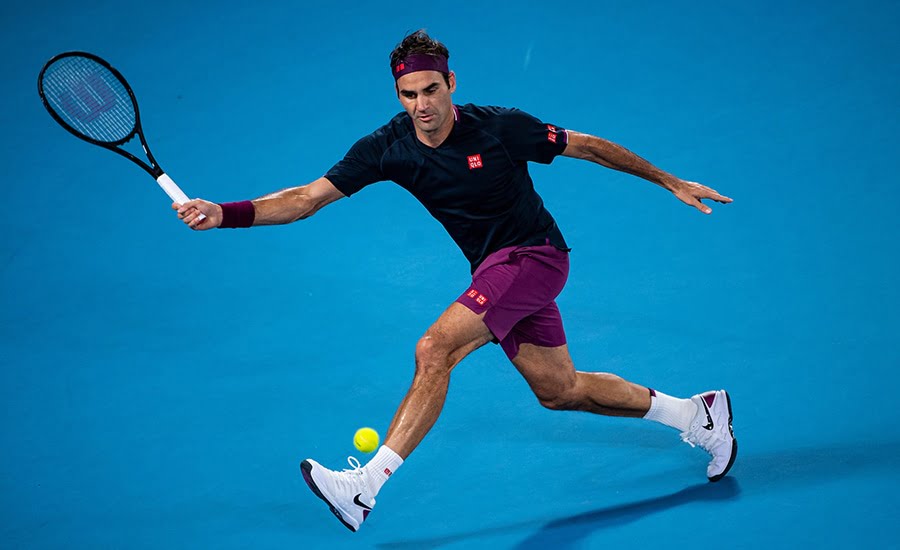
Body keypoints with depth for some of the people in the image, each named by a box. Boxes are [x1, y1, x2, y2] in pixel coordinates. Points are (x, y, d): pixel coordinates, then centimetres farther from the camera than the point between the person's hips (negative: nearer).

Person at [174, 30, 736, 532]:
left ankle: (364, 486, -23)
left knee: (434, 350, -24)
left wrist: (672, 182, 2)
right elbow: (306, 198, -10)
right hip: (493, 270, 6)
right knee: (559, 391, 15)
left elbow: (589, 146, -5)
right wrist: (224, 213, -23)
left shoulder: (499, 127, -18)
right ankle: (696, 413, 35)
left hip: (534, 254, -6)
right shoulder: (387, 148, -8)